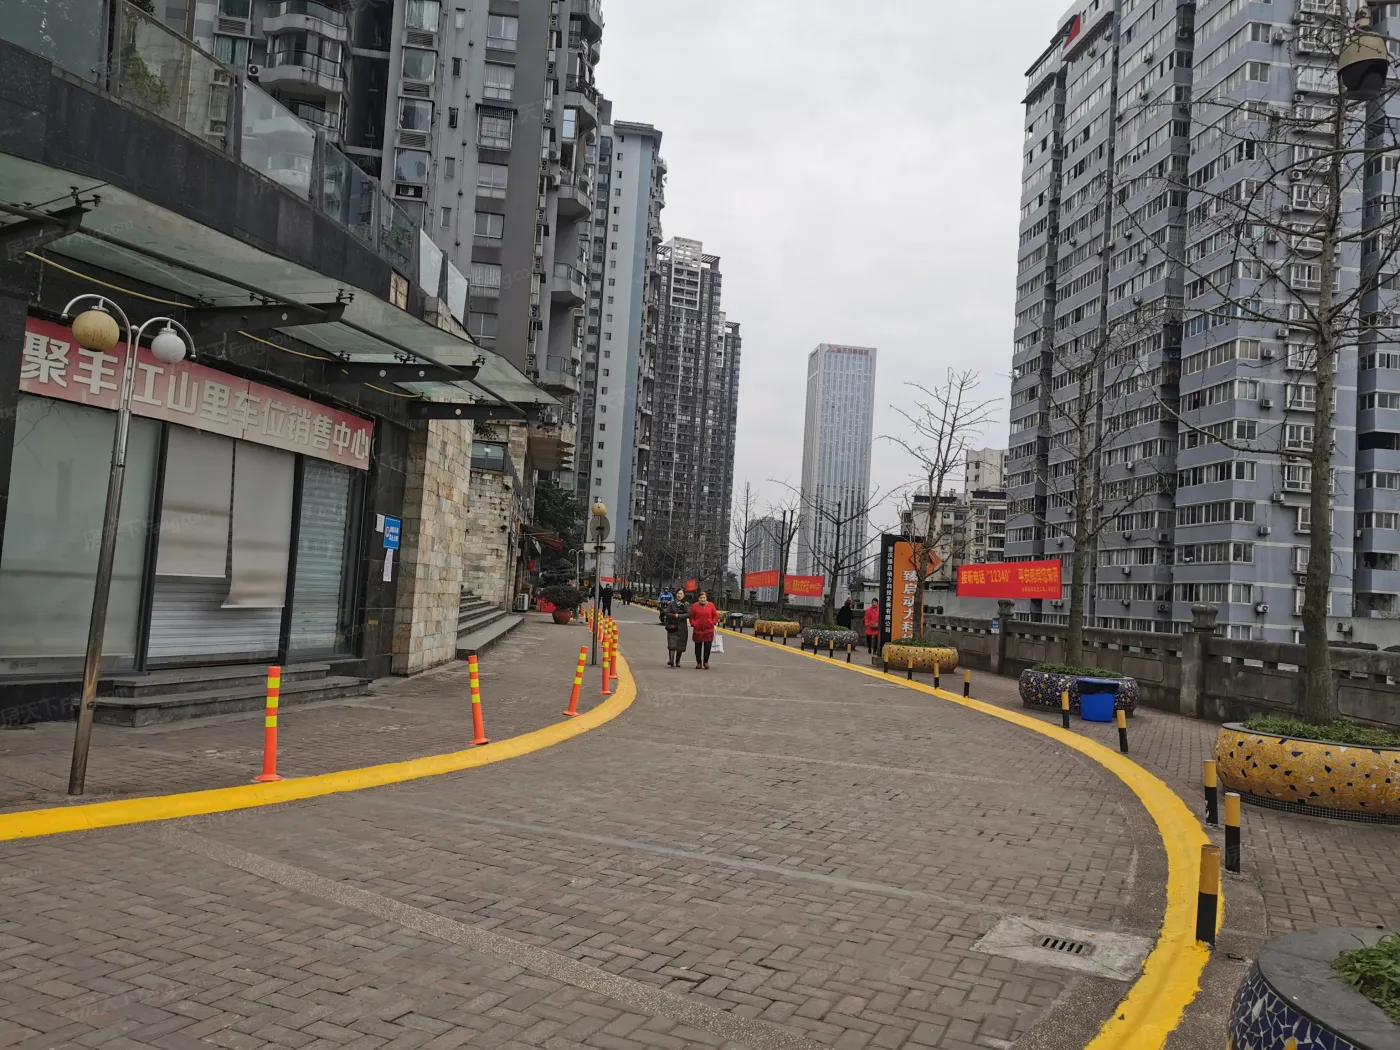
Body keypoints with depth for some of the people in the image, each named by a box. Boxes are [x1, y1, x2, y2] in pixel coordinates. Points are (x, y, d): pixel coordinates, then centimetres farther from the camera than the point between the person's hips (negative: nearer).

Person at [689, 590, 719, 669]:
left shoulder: (711, 605, 2)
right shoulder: (695, 606, 0)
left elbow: (715, 615, 9)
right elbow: (691, 617, 6)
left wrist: (713, 623, -1)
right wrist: (693, 624, -5)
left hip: (709, 629, 0)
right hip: (698, 629, 0)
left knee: (707, 646, -2)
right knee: (698, 647, 7)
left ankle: (706, 662, 9)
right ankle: (698, 663, 17)